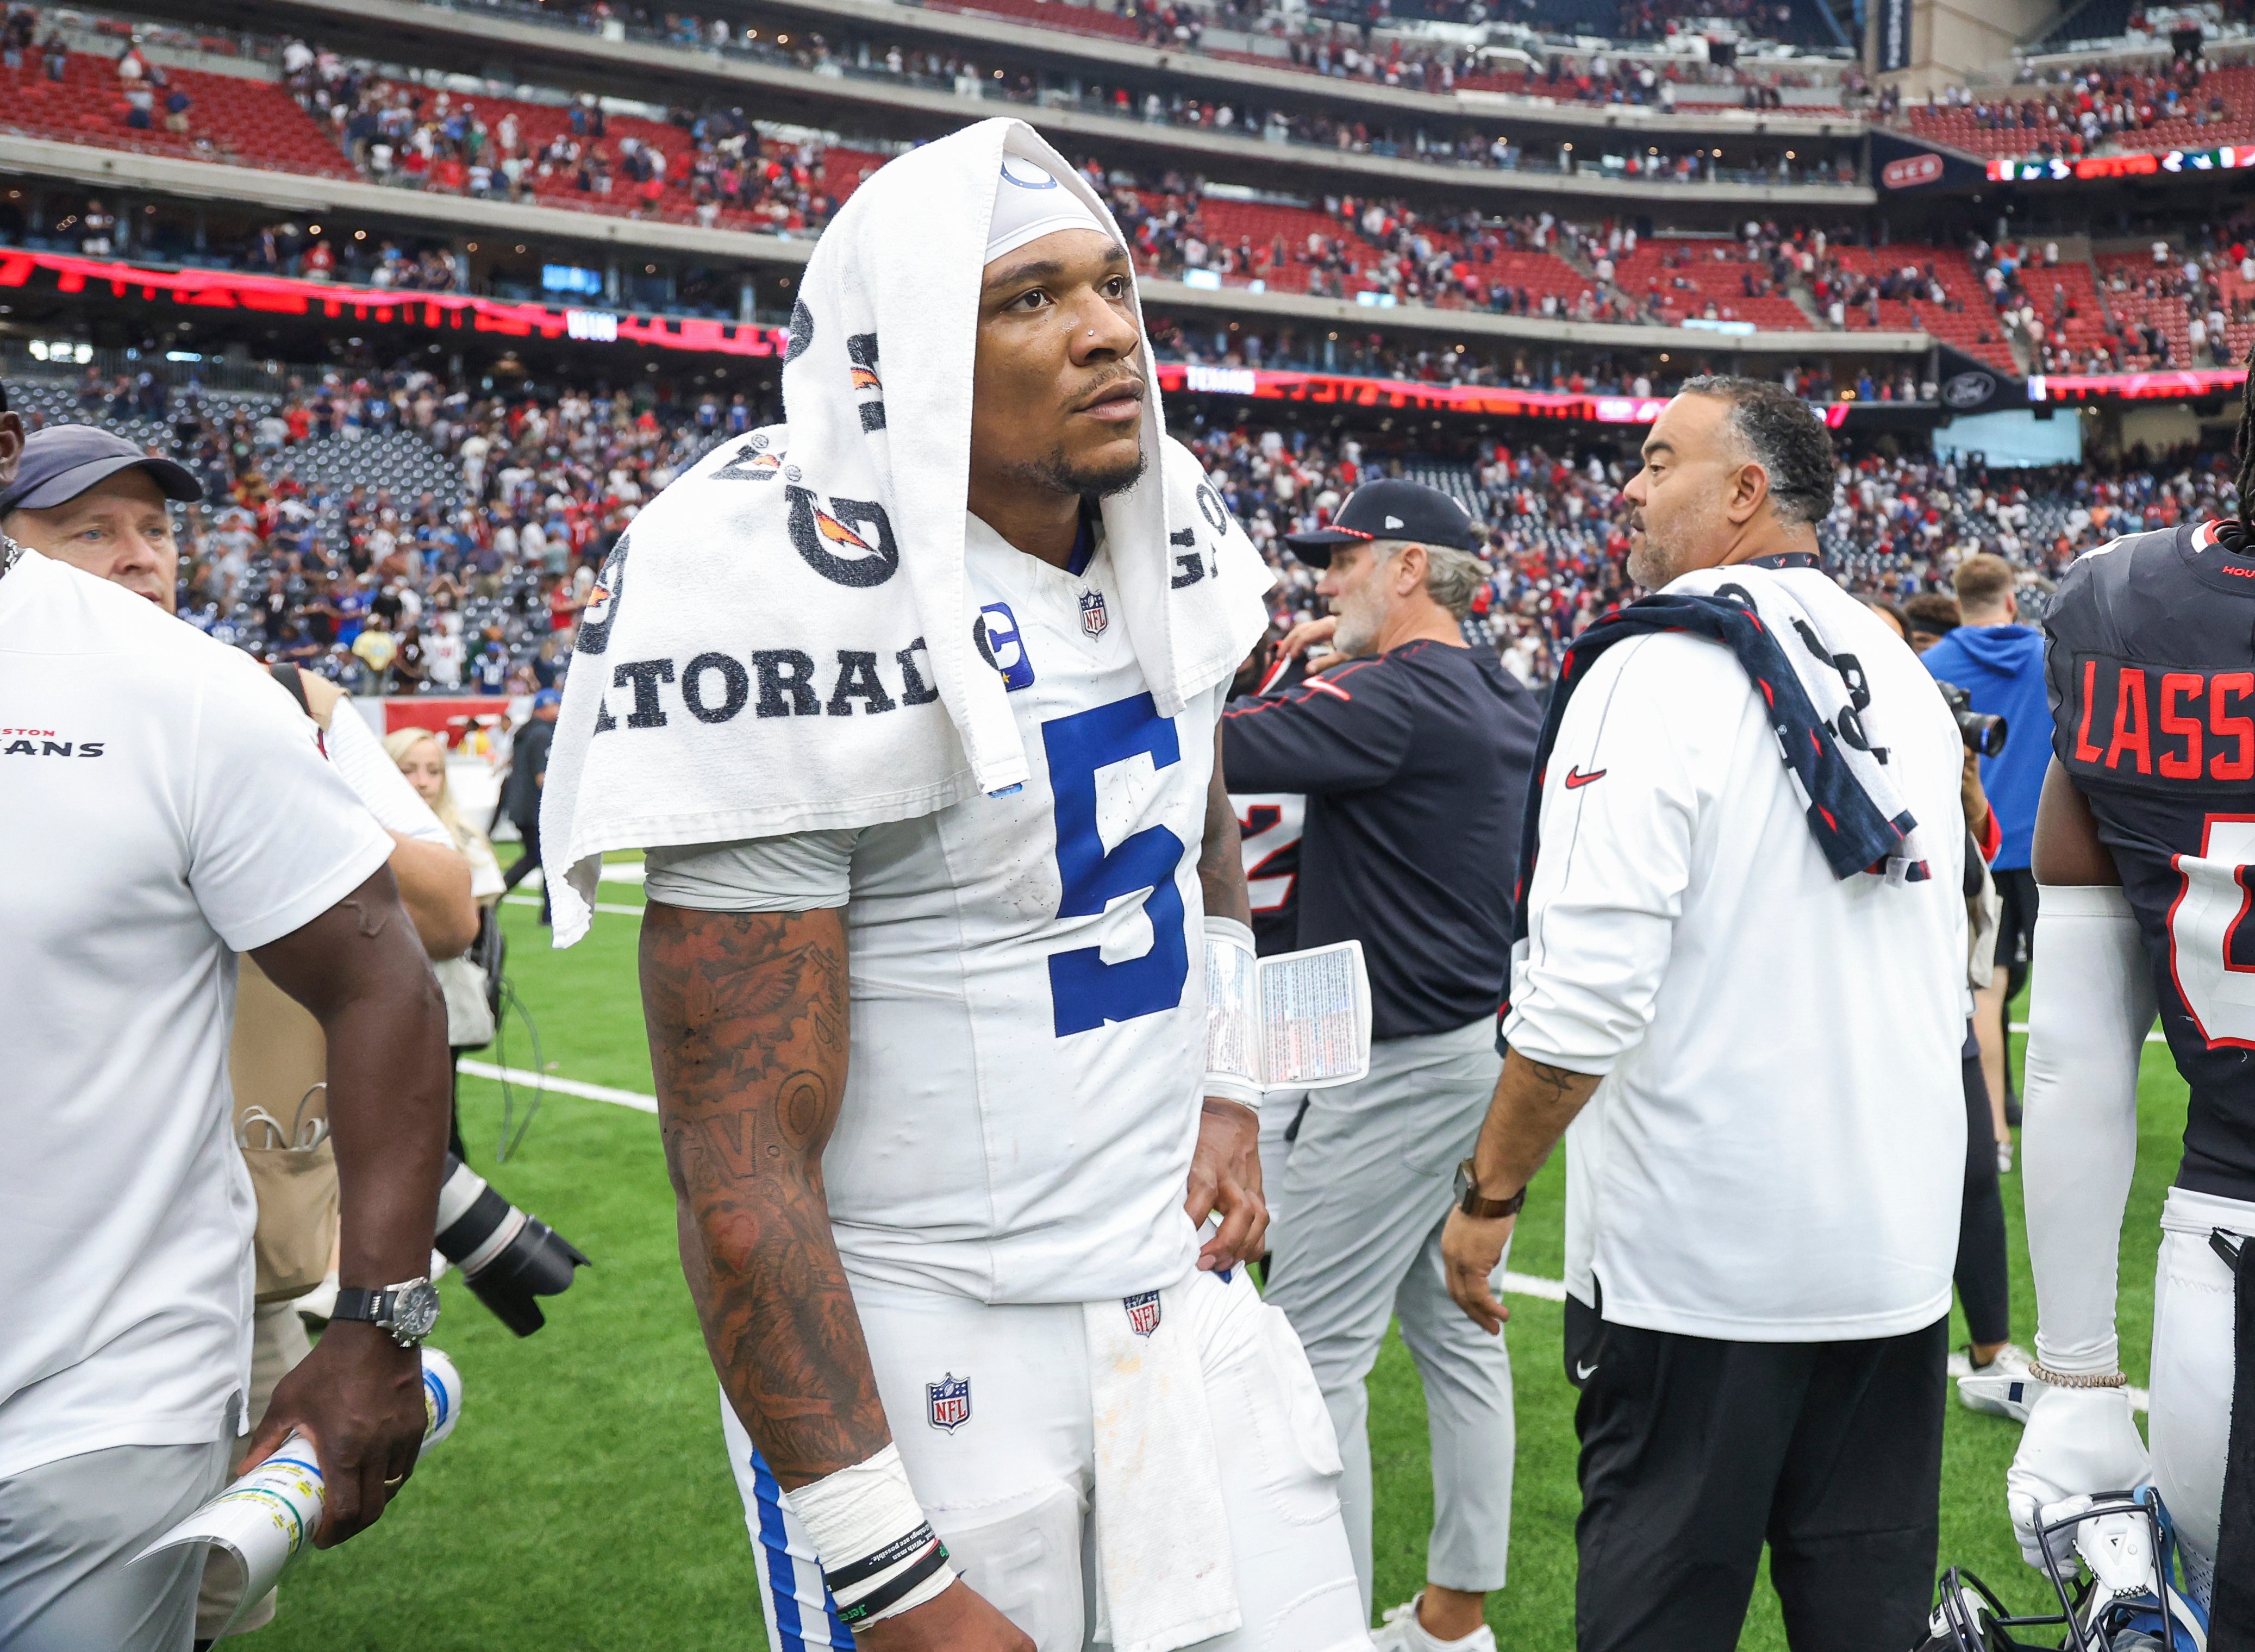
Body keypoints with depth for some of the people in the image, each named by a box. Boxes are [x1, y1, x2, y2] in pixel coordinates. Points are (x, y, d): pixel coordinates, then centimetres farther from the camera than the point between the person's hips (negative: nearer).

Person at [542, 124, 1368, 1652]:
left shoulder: (1168, 535, 2)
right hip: (926, 1343, -6)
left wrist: (1231, 1091, 9)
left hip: (1183, 1282, 7)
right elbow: (742, 1165, -20)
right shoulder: (809, 602, -21)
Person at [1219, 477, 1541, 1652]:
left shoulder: (1395, 699, -18)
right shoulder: (1504, 702, 11)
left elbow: (1215, 753, -25)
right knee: (1452, 1329, 15)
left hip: (1406, 1064, -10)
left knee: (1317, 1348, -3)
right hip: (1478, 1044, 10)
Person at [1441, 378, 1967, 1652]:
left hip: (1696, 1253, -6)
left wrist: (1491, 1192, -10)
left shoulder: (1657, 670, -13)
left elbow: (1584, 993, -21)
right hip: (1899, 1244, 7)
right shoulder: (1903, 676, 9)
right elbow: (1946, 980, 16)